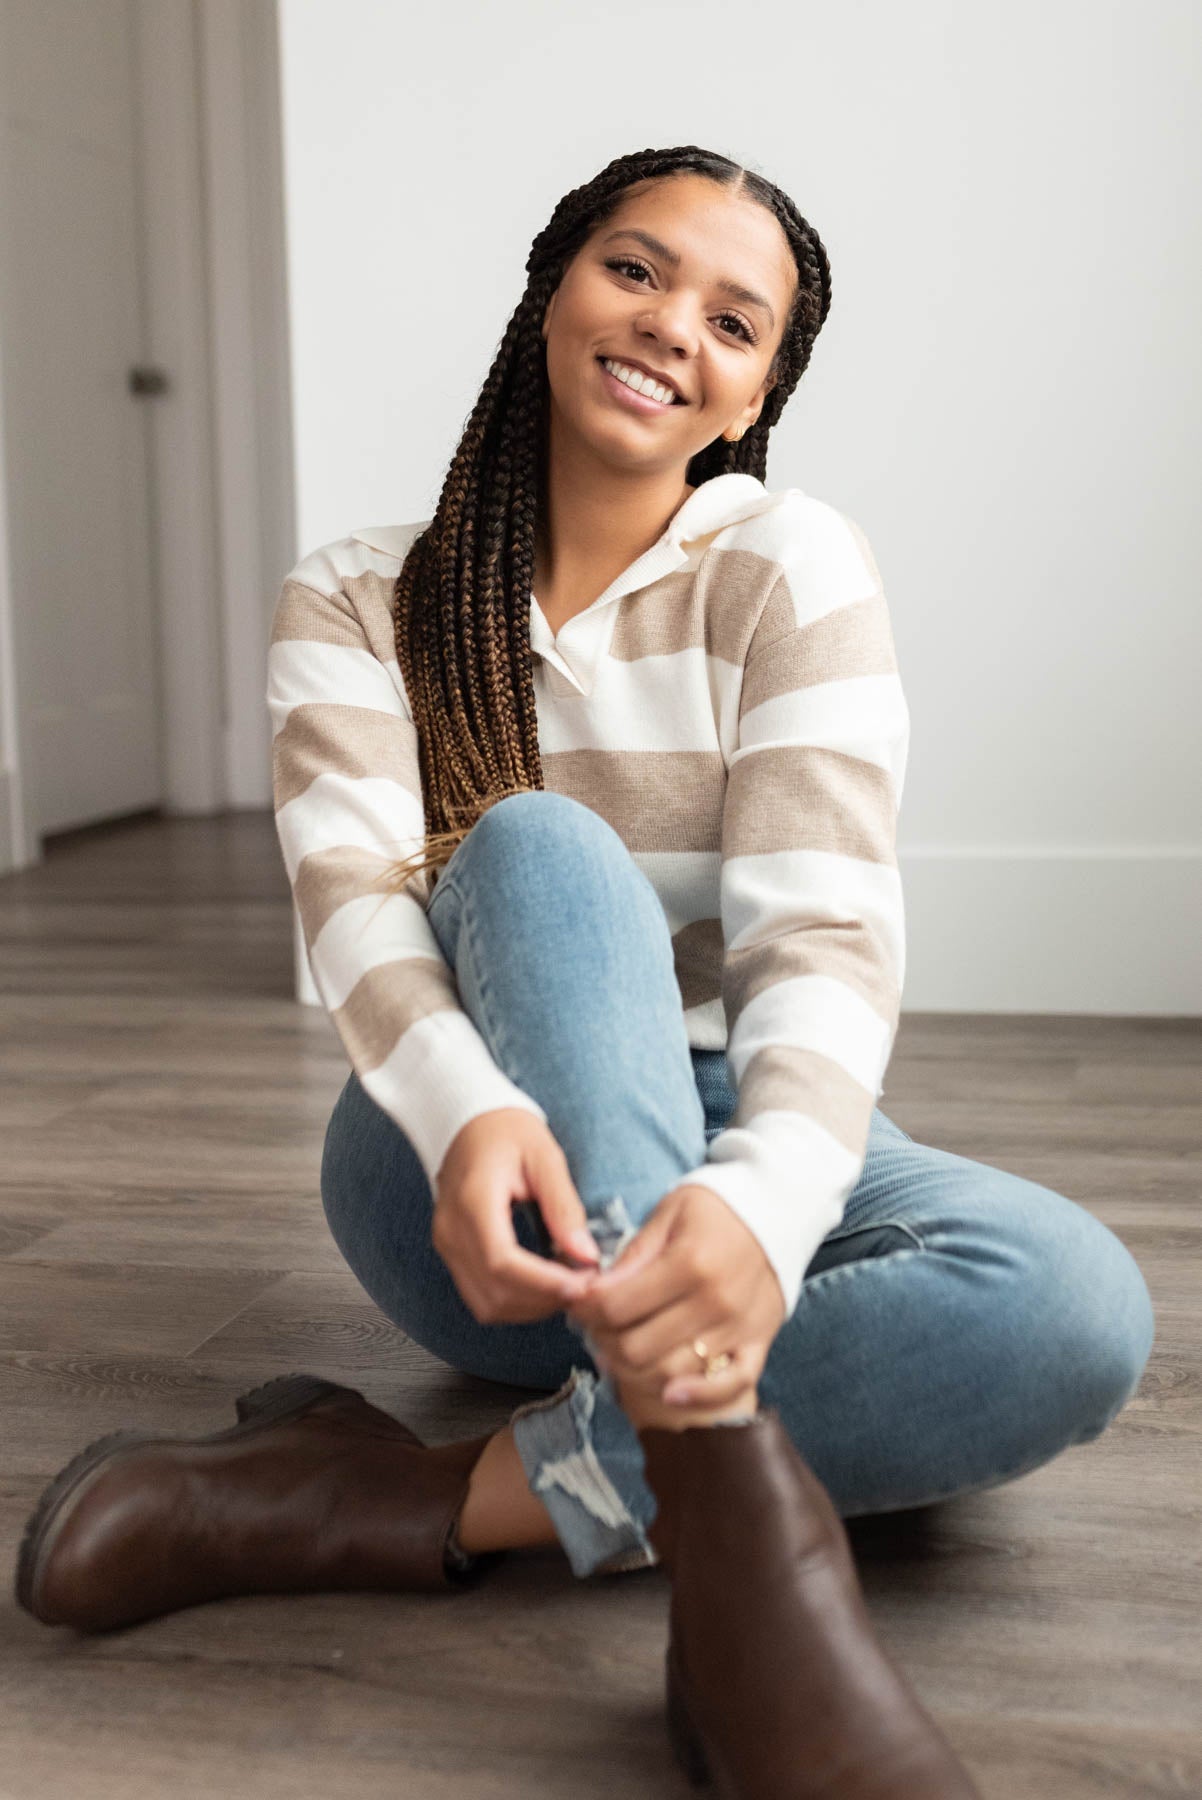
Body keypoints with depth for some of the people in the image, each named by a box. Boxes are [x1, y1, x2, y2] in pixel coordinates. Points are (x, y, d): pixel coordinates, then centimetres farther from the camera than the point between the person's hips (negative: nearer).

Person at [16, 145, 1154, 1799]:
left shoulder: (792, 569, -5)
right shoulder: (356, 600, 0)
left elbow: (824, 934, -19)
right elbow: (354, 895, -17)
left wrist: (764, 1203, -41)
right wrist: (472, 1114, -41)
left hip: (722, 1155, 1)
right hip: (466, 1171, 0)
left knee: (1076, 1308, -29)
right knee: (540, 844, -31)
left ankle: (405, 1505, -33)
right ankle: (739, 1530, -44)